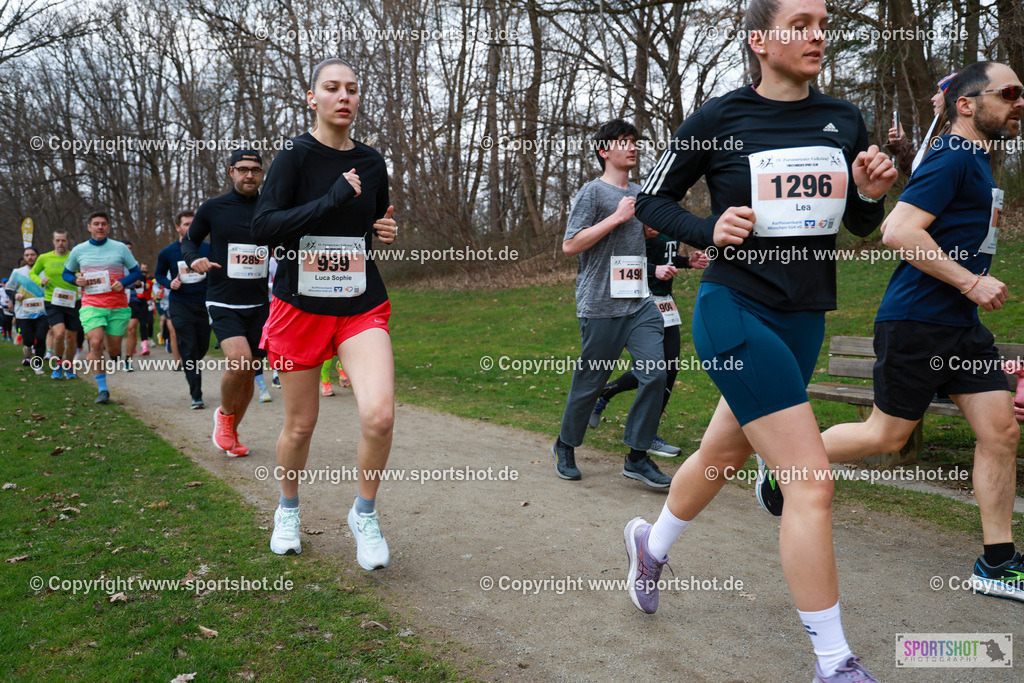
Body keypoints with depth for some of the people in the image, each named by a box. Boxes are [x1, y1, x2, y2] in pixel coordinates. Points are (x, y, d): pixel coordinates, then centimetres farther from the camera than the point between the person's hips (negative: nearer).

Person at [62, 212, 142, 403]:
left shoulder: (120, 248, 5)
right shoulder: (79, 250, 8)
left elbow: (136, 272, 10)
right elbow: (66, 273, 20)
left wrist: (123, 283, -10)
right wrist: (76, 280, -3)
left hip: (118, 305, 0)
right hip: (91, 304, 0)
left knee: (114, 350, 3)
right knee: (95, 343, -18)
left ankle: (108, 338, 43)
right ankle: (102, 389, -10)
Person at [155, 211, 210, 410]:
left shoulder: (207, 249, 1)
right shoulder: (167, 253, 1)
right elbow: (159, 274, 15)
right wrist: (170, 283, -6)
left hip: (203, 303, 2)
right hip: (180, 304, -2)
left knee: (202, 347, 9)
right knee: (188, 349, -9)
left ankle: (189, 368, 45)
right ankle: (196, 396, -6)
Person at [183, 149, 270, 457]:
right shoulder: (213, 208, 1)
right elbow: (189, 240, 12)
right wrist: (194, 259, -9)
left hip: (259, 304, 3)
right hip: (222, 302, -3)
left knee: (249, 373, 7)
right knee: (239, 360, -24)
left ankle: (232, 432, 29)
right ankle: (224, 414, 6)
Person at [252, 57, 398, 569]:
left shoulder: (372, 162, 8)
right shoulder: (295, 156, -5)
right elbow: (263, 228, -16)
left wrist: (388, 231, 2)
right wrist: (332, 199, -20)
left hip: (362, 306, 2)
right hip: (300, 306, -2)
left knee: (379, 415, -17)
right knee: (300, 425, 9)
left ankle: (365, 514, 8)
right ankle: (288, 509, 38)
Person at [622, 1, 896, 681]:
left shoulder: (844, 122, 7)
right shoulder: (717, 120, -6)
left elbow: (860, 224, 16)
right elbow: (652, 200, 3)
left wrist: (871, 192, -6)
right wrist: (709, 231, -15)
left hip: (803, 321, 6)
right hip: (735, 313, -6)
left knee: (722, 455, 21)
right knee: (812, 478, -12)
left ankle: (652, 543, 49)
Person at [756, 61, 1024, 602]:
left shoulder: (974, 162, 19)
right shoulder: (953, 158, -12)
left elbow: (895, 224, 26)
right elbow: (898, 233, -24)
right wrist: (970, 282, -21)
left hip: (959, 324, 9)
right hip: (916, 320, -9)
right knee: (887, 435, -1)